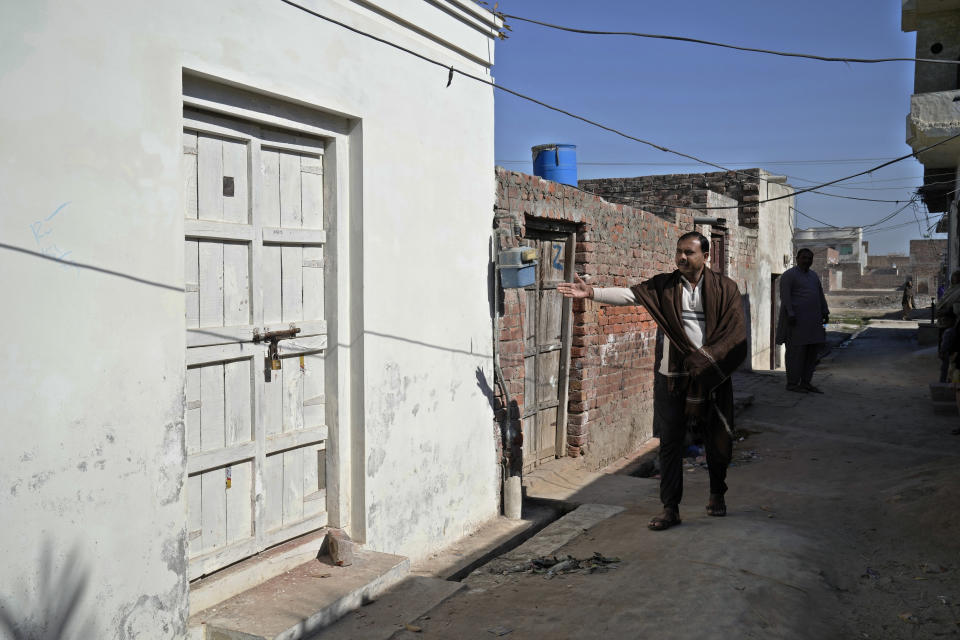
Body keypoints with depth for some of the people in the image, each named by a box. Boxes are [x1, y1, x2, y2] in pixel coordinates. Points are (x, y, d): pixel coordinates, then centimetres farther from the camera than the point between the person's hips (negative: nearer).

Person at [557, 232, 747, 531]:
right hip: (672, 376, 0)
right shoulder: (663, 286, 4)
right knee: (670, 442, 1)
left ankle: (717, 495, 36)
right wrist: (592, 292, -24)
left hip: (712, 377, 0)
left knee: (717, 439, 12)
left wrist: (707, 362, -15)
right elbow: (629, 294, -10)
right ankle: (671, 508, 9)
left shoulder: (724, 288, 2)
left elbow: (734, 334, -4)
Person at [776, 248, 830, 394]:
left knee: (813, 349, 7)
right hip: (796, 319, -8)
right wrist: (790, 314, -23)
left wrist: (825, 312, 12)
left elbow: (820, 295, 20)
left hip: (812, 319, 8)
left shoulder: (813, 275, 16)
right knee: (796, 350, -5)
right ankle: (792, 383, 2)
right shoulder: (789, 275, -7)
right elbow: (785, 296, -15)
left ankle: (806, 383, 14)